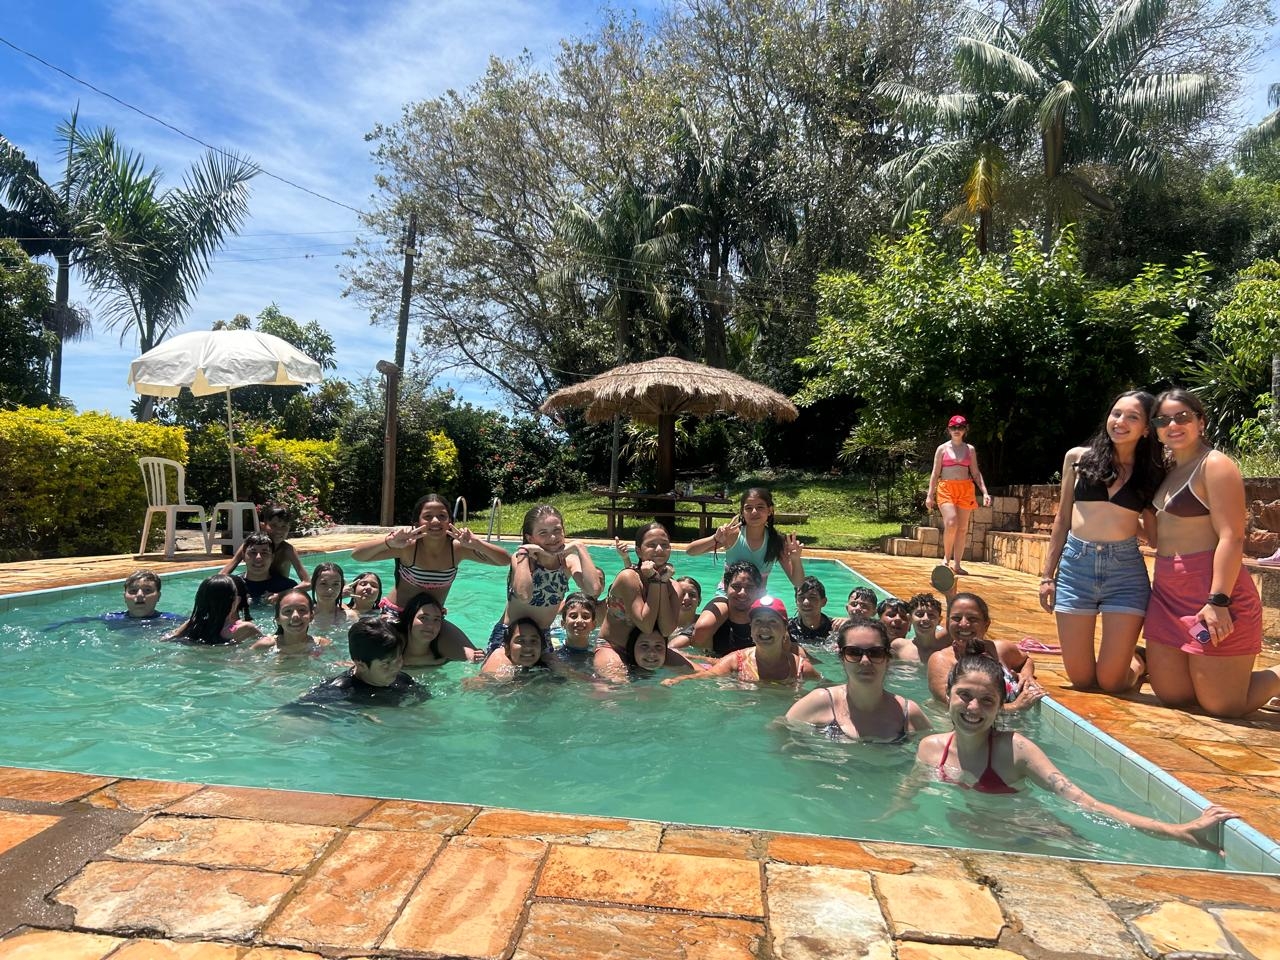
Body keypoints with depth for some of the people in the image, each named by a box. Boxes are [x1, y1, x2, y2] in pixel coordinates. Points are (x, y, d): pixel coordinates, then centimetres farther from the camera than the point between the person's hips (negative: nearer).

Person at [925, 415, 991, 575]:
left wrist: (985, 492, 0)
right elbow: (935, 473, 6)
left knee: (962, 528, 1)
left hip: (965, 489, 3)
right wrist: (930, 495, 0)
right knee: (951, 523, -20)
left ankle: (956, 564, 7)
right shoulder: (942, 448, 7)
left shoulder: (970, 449, 12)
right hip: (946, 488, -3)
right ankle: (946, 558, -2)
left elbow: (976, 473, 12)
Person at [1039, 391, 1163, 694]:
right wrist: (1047, 574, 8)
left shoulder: (1152, 474, 7)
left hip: (1125, 569, -1)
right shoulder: (1078, 458, 6)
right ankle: (1122, 656, 41)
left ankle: (1135, 661, 36)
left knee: (1112, 683, 0)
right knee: (1081, 679, 6)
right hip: (1075, 564, 1)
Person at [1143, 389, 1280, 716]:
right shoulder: (1170, 469, 15)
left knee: (1221, 706, 0)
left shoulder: (1215, 465, -10)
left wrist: (1218, 601, -24)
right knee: (1171, 695, 12)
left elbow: (1231, 537, -18)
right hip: (1168, 592, 8)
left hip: (1212, 592, -8)